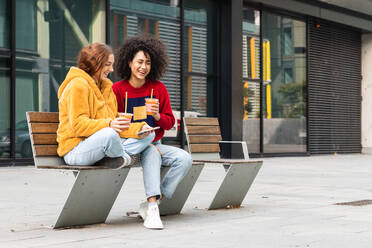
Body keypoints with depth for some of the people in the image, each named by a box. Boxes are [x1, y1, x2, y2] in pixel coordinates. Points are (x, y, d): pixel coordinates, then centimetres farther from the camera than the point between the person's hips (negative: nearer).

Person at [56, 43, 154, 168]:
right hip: (75, 151, -9)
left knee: (149, 135, 1)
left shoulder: (106, 85, 18)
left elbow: (115, 125, 12)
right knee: (109, 134, -39)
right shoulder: (78, 85, -10)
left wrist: (139, 129, -6)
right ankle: (125, 157, -8)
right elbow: (78, 125, -20)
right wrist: (109, 124, -35)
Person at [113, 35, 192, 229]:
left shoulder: (159, 88, 5)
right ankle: (152, 209, -42)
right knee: (152, 153, -36)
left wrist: (157, 116, -16)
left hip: (154, 145, 5)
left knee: (185, 159, -20)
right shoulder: (118, 89, -5)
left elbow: (170, 122, 8)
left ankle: (149, 205, -19)